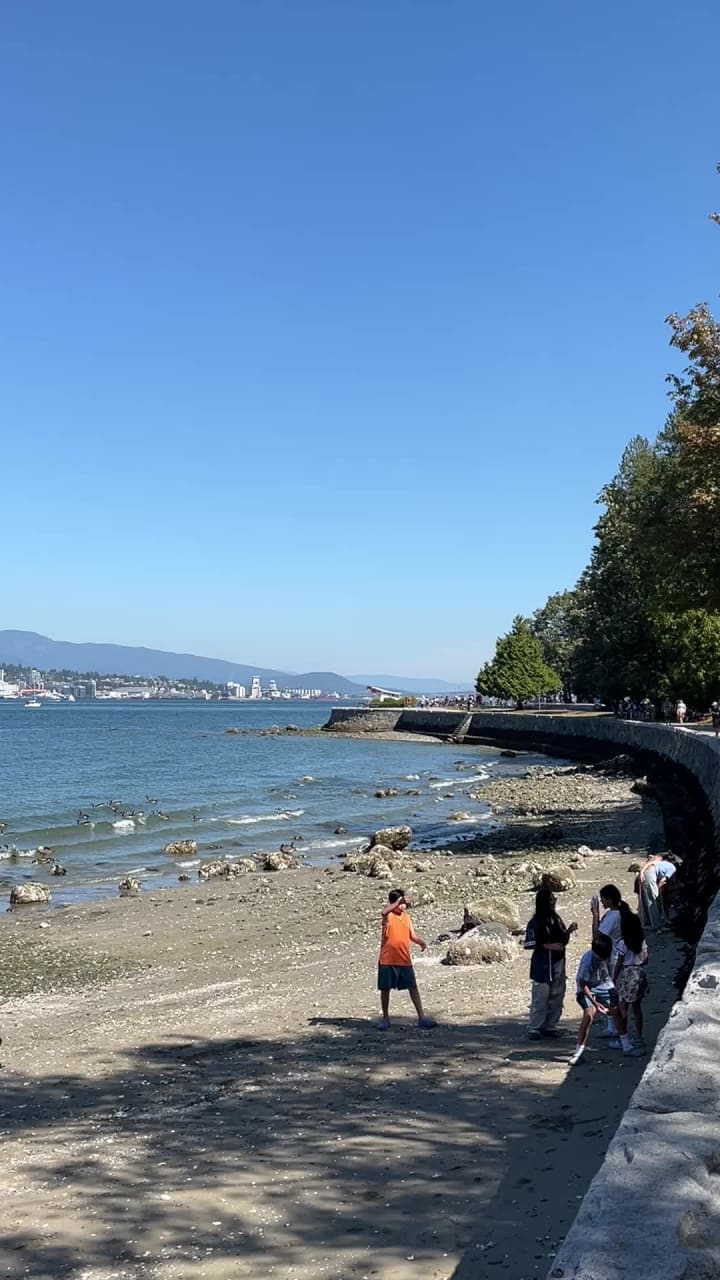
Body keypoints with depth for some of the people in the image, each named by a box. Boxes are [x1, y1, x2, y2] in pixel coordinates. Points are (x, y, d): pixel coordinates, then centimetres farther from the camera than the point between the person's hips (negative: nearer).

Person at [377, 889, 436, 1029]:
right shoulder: (388, 916, -8)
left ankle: (421, 1017, 7)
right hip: (387, 960, -4)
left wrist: (421, 941, -14)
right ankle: (385, 1018, 20)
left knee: (413, 988, 3)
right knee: (385, 989, 5)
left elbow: (412, 935, 7)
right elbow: (385, 911, -33)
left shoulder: (406, 917, 9)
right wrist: (398, 902, -48)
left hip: (405, 960, 4)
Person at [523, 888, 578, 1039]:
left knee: (557, 997, 9)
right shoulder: (535, 923, -10)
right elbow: (528, 944, -12)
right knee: (540, 998, -5)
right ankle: (534, 1028, 3)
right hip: (542, 965, -6)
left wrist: (569, 931, -2)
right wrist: (548, 946, -18)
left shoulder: (556, 919, 9)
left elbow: (563, 941, 17)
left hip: (558, 963, 7)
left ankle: (550, 1026, 20)